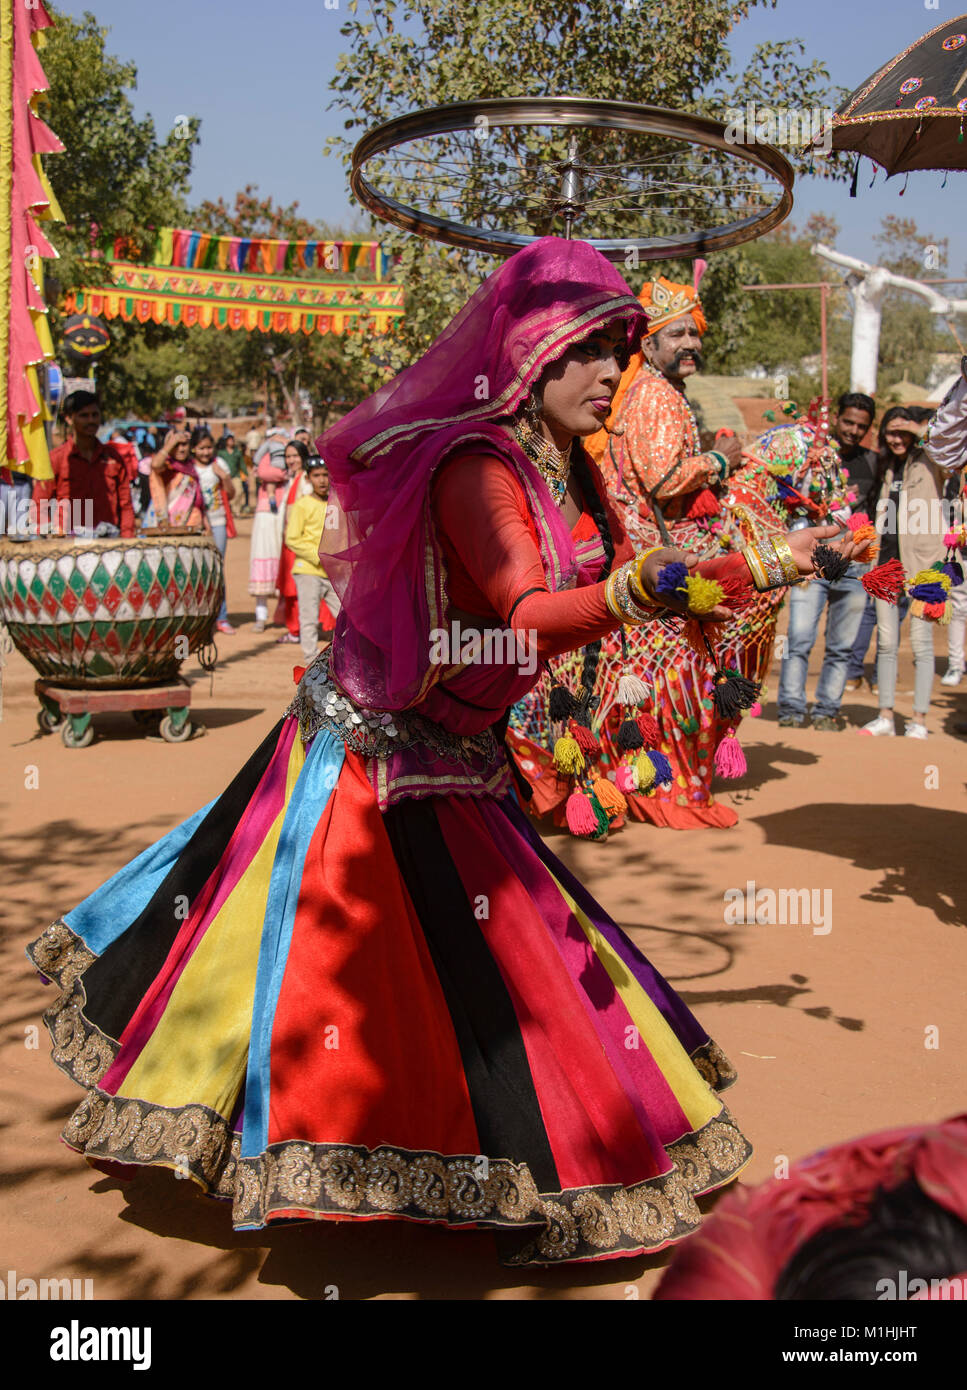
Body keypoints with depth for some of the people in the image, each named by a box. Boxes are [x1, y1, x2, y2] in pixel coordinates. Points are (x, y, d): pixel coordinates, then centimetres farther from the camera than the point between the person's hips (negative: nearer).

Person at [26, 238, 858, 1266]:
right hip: (365, 750, -9)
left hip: (452, 764, 9)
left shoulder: (566, 472, 2)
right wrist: (635, 589, -59)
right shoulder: (477, 466, -28)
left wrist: (771, 563, 7)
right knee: (308, 952, 5)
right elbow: (531, 620, -42)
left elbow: (633, 582, 12)